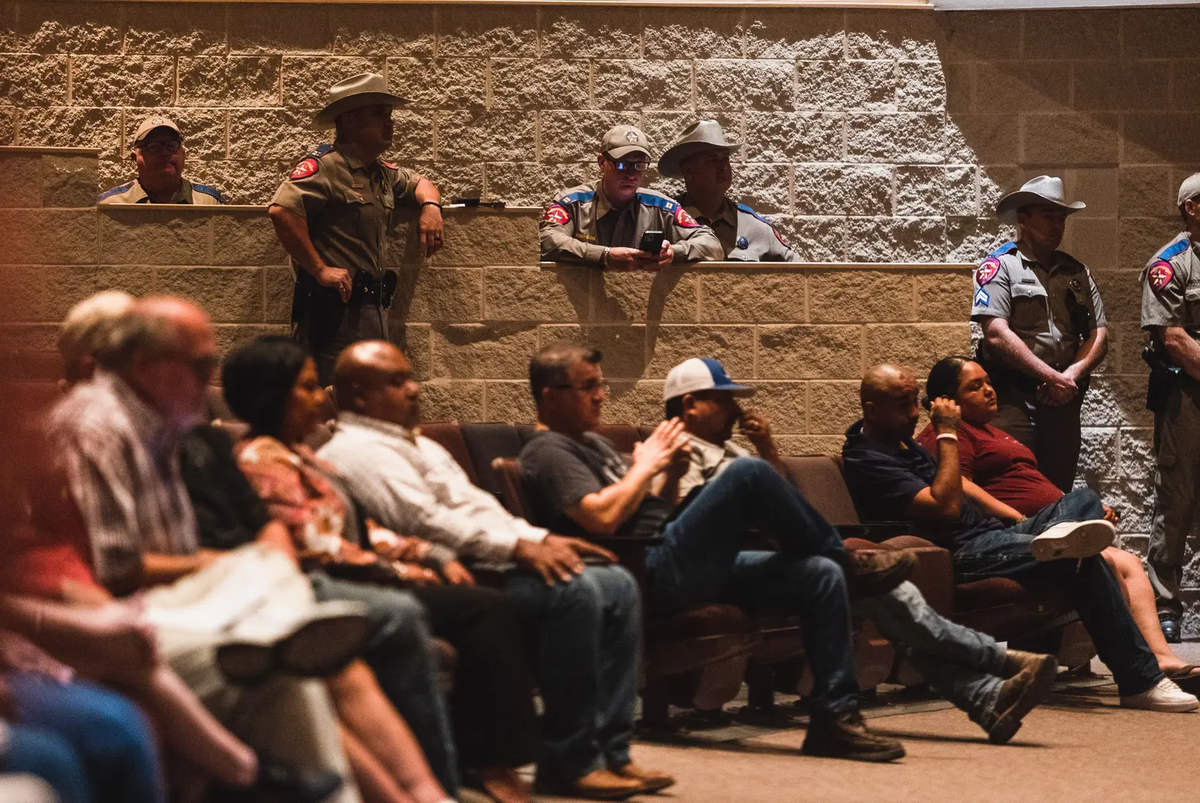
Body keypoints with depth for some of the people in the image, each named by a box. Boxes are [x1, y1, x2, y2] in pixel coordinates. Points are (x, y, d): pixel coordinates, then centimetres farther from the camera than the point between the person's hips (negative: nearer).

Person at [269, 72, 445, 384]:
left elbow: (418, 183, 39)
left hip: (374, 309, 9)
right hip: (335, 310, -9)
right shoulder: (326, 166, -10)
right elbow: (282, 210, -25)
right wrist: (320, 270, -22)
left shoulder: (382, 172, 19)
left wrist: (430, 206, 13)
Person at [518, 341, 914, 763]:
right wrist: (646, 465, -7)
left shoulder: (591, 442, 28)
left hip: (688, 569, 10)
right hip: (652, 575, -10)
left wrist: (671, 473, 10)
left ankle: (835, 716, -8)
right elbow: (603, 518, -21)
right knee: (749, 475, -23)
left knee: (822, 576, -4)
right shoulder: (548, 453, -4)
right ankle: (845, 559, 0)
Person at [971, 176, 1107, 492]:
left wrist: (1071, 376, -7)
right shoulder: (1000, 266, -1)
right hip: (1013, 401, -6)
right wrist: (1052, 377, -12)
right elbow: (997, 335, -12)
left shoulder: (1077, 272, 18)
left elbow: (1099, 335, 12)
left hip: (1064, 401, 6)